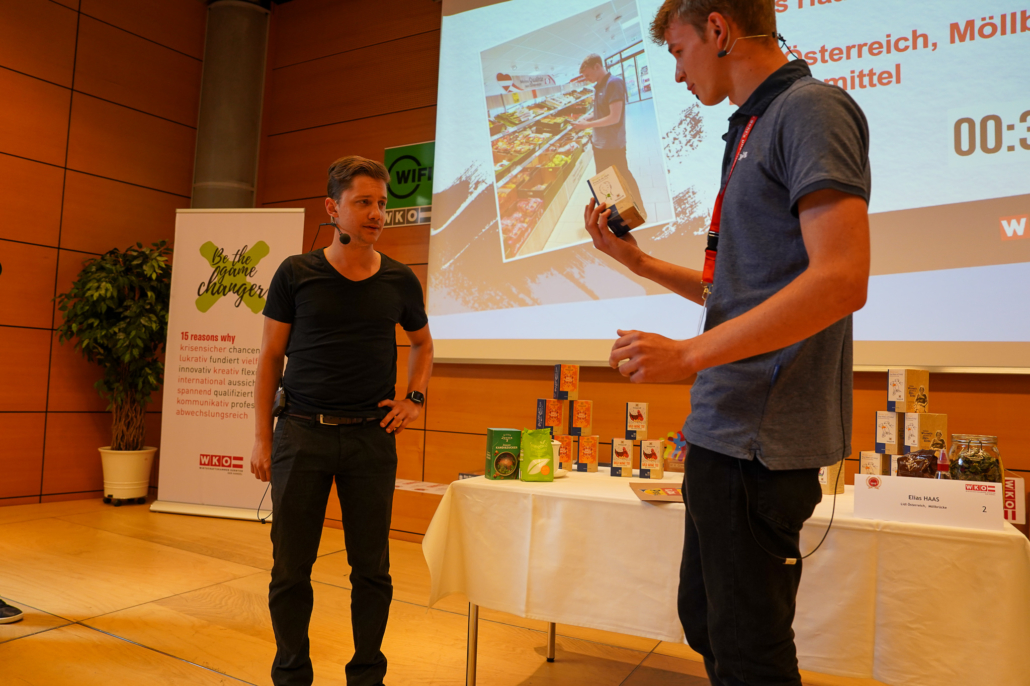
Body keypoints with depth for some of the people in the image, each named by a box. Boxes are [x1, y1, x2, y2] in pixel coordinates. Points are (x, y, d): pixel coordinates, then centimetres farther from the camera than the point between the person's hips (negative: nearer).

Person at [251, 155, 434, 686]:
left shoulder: (399, 281, 4)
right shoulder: (295, 274, -1)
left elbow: (422, 343, 21)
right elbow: (270, 356, 4)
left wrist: (415, 398, 6)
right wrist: (262, 436, 0)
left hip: (371, 436, 1)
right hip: (302, 433, -1)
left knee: (371, 568, 9)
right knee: (290, 567, 7)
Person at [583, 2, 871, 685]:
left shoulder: (812, 108, -9)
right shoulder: (755, 127, 19)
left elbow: (840, 281, -22)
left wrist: (690, 353, -20)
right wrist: (639, 260, 17)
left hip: (758, 436, -10)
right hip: (730, 429, 10)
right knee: (705, 621, 20)